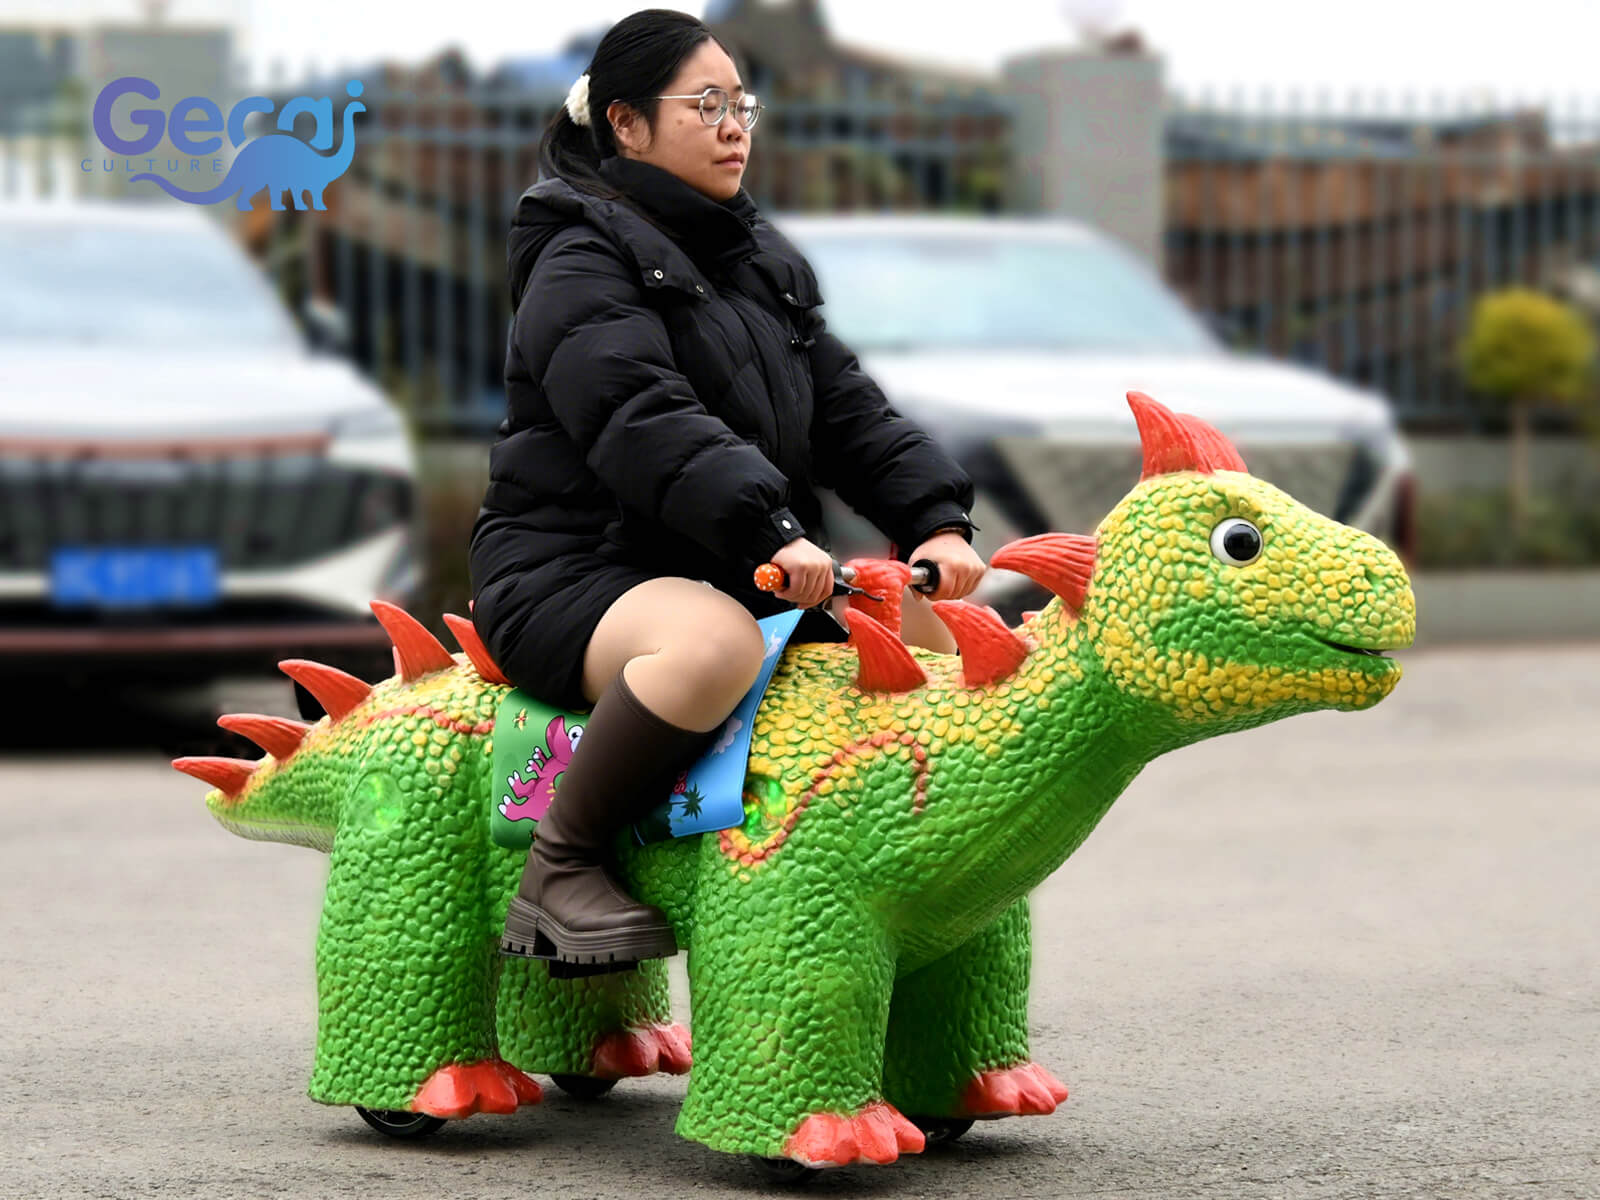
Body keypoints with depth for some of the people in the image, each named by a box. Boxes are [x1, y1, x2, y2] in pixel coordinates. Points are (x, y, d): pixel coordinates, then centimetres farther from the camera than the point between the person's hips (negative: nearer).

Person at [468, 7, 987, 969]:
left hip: (730, 576, 9)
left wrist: (937, 518, -5)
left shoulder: (762, 264, 19)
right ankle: (559, 870, -26)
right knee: (716, 642, -40)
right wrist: (770, 531, -37)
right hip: (572, 576, -9)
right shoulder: (582, 267, -8)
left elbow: (845, 409, 12)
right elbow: (643, 424, -25)